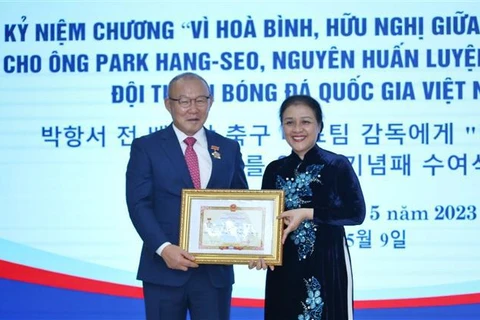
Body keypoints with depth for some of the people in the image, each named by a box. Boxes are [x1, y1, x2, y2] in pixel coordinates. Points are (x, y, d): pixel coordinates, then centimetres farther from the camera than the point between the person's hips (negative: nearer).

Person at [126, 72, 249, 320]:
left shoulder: (228, 149, 11)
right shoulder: (146, 148, 2)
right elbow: (139, 205, -6)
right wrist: (164, 248, -20)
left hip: (216, 269, 2)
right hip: (165, 268, -2)